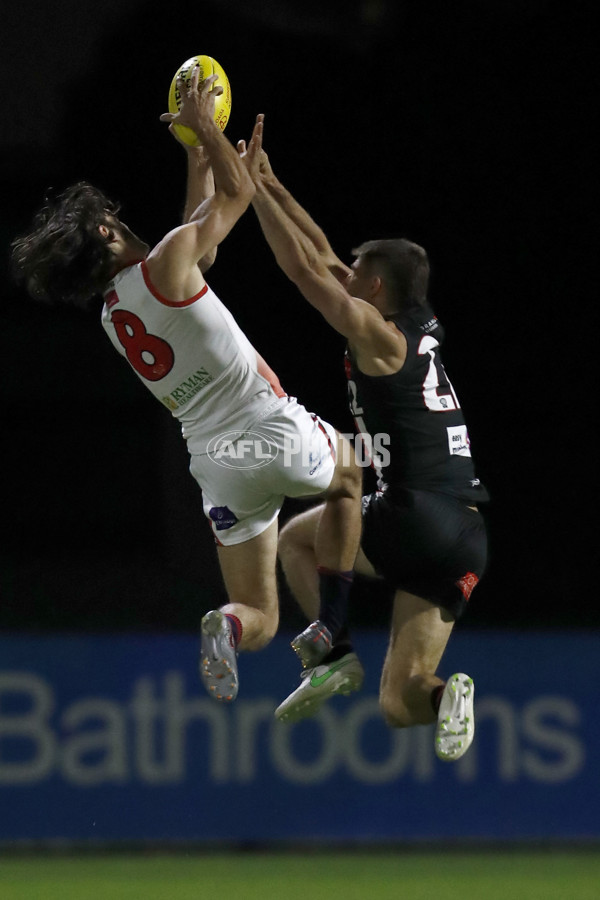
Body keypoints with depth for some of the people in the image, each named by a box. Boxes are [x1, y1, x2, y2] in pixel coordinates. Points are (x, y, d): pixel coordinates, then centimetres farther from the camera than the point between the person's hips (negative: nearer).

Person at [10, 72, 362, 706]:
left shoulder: (111, 315, 11)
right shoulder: (165, 266, -10)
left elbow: (197, 246, 26)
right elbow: (238, 195, 4)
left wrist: (198, 156, 32)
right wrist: (205, 129, 17)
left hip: (222, 467, 5)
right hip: (279, 433, -5)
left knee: (259, 619, 12)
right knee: (348, 477, 31)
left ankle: (229, 627, -27)